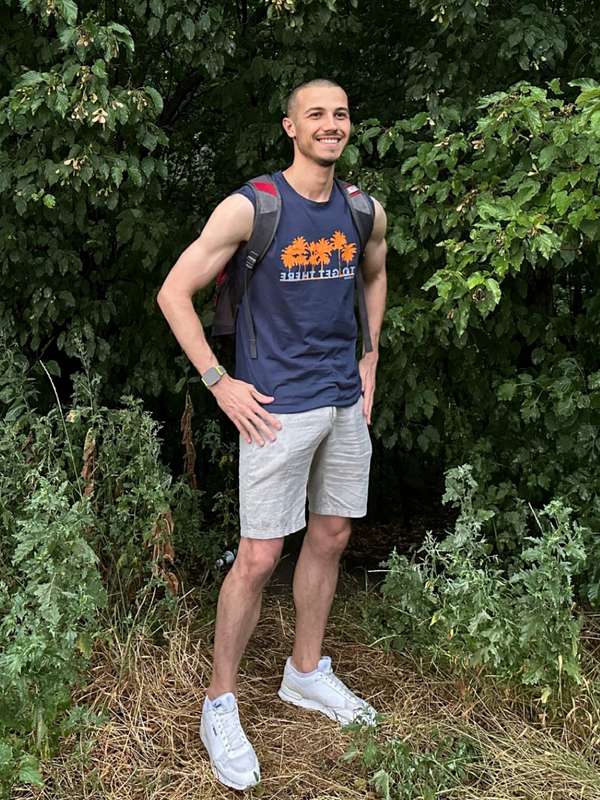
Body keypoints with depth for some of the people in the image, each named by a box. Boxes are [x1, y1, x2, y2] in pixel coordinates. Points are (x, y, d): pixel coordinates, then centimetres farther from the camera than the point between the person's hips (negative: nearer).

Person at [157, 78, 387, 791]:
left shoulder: (365, 212, 6)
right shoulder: (250, 208, -11)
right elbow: (174, 293, -8)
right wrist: (219, 383, -11)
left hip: (346, 402, 6)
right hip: (279, 408, -6)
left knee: (330, 538, 15)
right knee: (258, 558, -3)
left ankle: (306, 673, 34)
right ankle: (219, 704, 15)